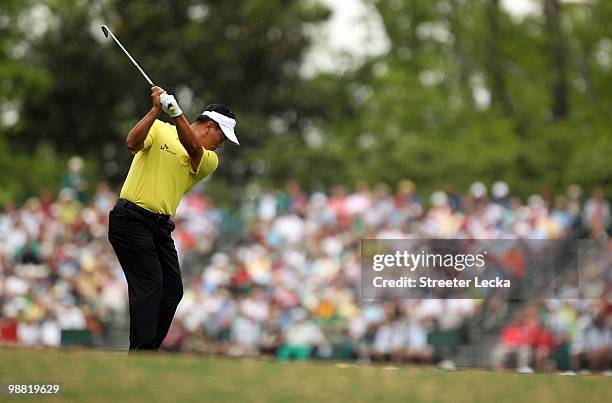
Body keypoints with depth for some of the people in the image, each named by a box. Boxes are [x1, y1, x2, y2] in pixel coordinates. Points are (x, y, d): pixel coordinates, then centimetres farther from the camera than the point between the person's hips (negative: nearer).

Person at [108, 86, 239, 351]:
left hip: (161, 226, 6)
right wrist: (156, 110, -25)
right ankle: (142, 352, -18)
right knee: (149, 285, -15)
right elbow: (132, 143, -17)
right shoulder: (159, 130, 2)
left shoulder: (210, 161, 9)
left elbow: (193, 148, -13)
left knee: (172, 290, 2)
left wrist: (176, 113, -30)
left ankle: (145, 352, 13)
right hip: (131, 218, -6)